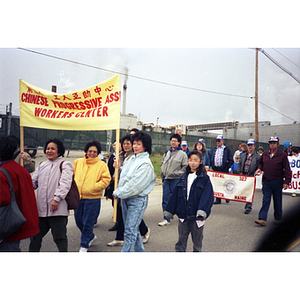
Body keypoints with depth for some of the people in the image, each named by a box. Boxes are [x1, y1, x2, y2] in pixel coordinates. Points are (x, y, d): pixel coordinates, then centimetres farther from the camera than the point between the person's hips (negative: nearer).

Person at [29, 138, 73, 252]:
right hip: (41, 208, 6)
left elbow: (65, 184, -12)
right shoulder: (41, 165, 19)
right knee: (35, 236, 17)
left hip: (58, 209, -6)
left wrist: (57, 199, -22)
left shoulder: (65, 165, 0)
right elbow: (34, 182, 19)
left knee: (60, 238, 3)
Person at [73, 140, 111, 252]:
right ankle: (91, 236, 40)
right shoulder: (78, 162, 7)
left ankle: (84, 245, 20)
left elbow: (106, 180, -8)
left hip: (92, 198, -4)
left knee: (87, 223, 2)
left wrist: (93, 187, -16)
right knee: (79, 221, 15)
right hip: (78, 197, 5)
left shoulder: (102, 165, -4)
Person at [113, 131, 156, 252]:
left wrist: (118, 193, -11)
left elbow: (135, 185, -19)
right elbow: (124, 176, 16)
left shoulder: (146, 164, -15)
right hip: (125, 198, 8)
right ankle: (140, 251, 36)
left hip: (137, 199, -8)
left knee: (130, 231, -4)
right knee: (133, 229, 19)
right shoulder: (130, 159, 10)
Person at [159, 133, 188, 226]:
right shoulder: (167, 153, 13)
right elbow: (162, 164, 21)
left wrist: (177, 173, -13)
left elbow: (185, 167, -6)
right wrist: (163, 172, 8)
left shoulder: (182, 154, -4)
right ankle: (166, 219, 13)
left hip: (176, 179, -5)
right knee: (165, 199, 4)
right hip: (166, 179, 5)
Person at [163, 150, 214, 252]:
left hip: (197, 217, -3)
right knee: (181, 240, 13)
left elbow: (207, 195, -13)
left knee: (197, 241, 13)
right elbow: (175, 195, 8)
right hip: (183, 215, 3)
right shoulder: (183, 177, 7)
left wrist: (202, 210, -27)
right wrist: (169, 210, 8)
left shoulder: (204, 178, -4)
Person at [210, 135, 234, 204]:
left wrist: (227, 167, -11)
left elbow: (231, 160, -3)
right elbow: (211, 159, 20)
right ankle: (218, 199, 10)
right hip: (215, 170, 5)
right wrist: (213, 167, 7)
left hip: (223, 170, -4)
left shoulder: (227, 149, 1)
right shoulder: (214, 149, 17)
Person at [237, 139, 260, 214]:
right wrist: (239, 172, 5)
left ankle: (248, 208, 2)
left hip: (251, 176, -5)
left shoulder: (257, 156, 1)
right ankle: (247, 204, 28)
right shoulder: (244, 155, 15)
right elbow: (240, 164, 17)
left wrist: (255, 174, -14)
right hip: (243, 175, 5)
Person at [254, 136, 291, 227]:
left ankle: (278, 218, 30)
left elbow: (287, 169, -6)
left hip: (277, 182, -2)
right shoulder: (265, 154, 5)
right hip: (266, 181, 2)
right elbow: (260, 162, 23)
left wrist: (286, 182, -12)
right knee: (266, 200, -3)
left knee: (277, 201, 12)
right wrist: (259, 168, 2)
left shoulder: (282, 155, -6)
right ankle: (262, 219, -7)